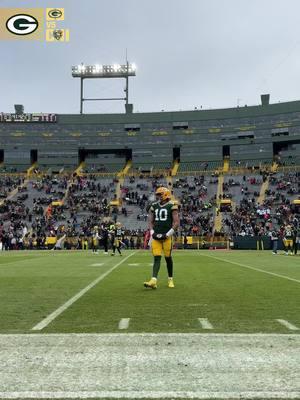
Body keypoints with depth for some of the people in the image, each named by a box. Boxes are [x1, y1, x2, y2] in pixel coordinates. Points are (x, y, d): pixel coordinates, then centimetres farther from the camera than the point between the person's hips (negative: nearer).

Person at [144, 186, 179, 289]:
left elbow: (176, 222, -6)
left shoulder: (172, 206, -4)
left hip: (166, 236, -3)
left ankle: (170, 280, 22)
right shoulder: (154, 206, 11)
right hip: (156, 236, 3)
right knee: (156, 257, -5)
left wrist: (168, 234, -12)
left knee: (168, 257, 5)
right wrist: (152, 232, 1)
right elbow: (151, 221, 17)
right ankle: (153, 281, -14)